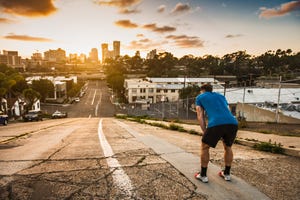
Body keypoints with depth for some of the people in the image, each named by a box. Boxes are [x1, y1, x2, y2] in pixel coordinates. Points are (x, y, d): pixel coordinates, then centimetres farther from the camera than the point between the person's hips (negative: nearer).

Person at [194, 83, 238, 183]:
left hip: (216, 124, -4)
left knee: (204, 147, 18)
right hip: (233, 123, 5)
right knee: (228, 147, 30)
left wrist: (205, 133, 18)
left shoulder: (200, 97, 24)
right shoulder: (221, 96, 35)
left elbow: (200, 117, 16)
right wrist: (223, 134, 36)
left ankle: (203, 175, 24)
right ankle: (227, 173, 38)